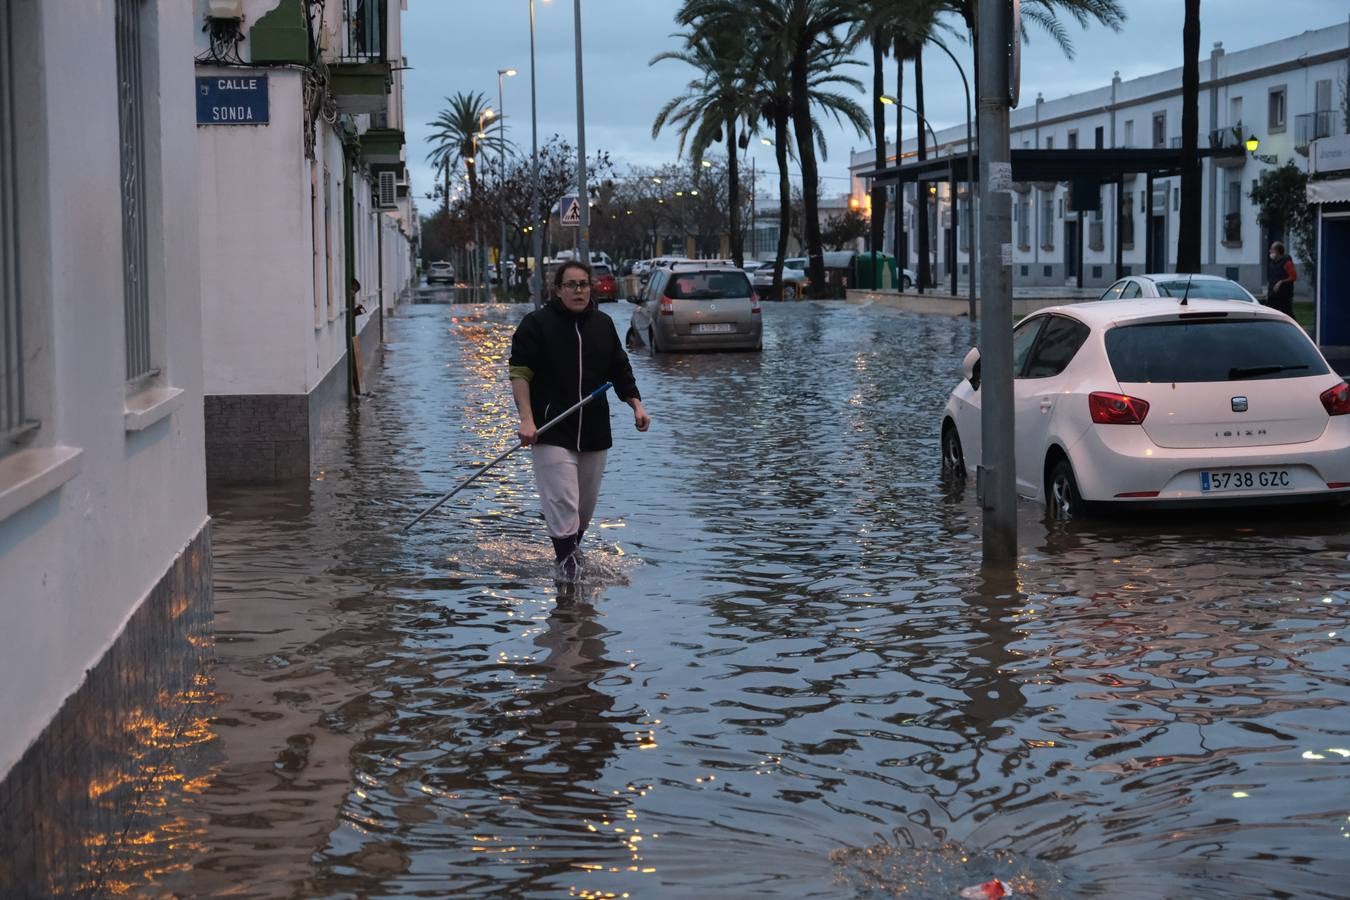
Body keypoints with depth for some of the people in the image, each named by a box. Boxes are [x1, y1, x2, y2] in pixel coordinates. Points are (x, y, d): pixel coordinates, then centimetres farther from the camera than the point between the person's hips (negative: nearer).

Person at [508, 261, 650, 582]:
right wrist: (526, 419, -18)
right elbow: (520, 374, -8)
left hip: (594, 432, 5)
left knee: (586, 506, 11)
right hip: (551, 432, -5)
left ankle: (571, 551, 30)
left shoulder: (603, 324, 12)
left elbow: (620, 370, 19)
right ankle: (566, 564, -11)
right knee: (562, 504, -15)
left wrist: (636, 405, 4)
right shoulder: (536, 324, -4)